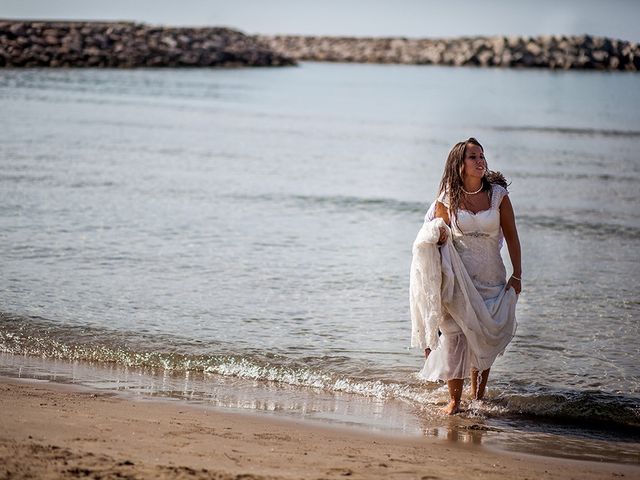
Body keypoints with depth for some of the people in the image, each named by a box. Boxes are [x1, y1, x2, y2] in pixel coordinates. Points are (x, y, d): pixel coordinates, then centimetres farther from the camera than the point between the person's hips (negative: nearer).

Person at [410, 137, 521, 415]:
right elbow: (437, 236, 8)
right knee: (455, 334, -10)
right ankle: (454, 400, -4)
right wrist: (437, 234, -16)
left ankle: (478, 395, 23)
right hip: (457, 277, -1)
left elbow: (511, 236, 5)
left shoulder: (498, 194, -2)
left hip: (491, 277, 1)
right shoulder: (447, 199, -3)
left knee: (485, 337, 5)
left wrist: (517, 275, 3)